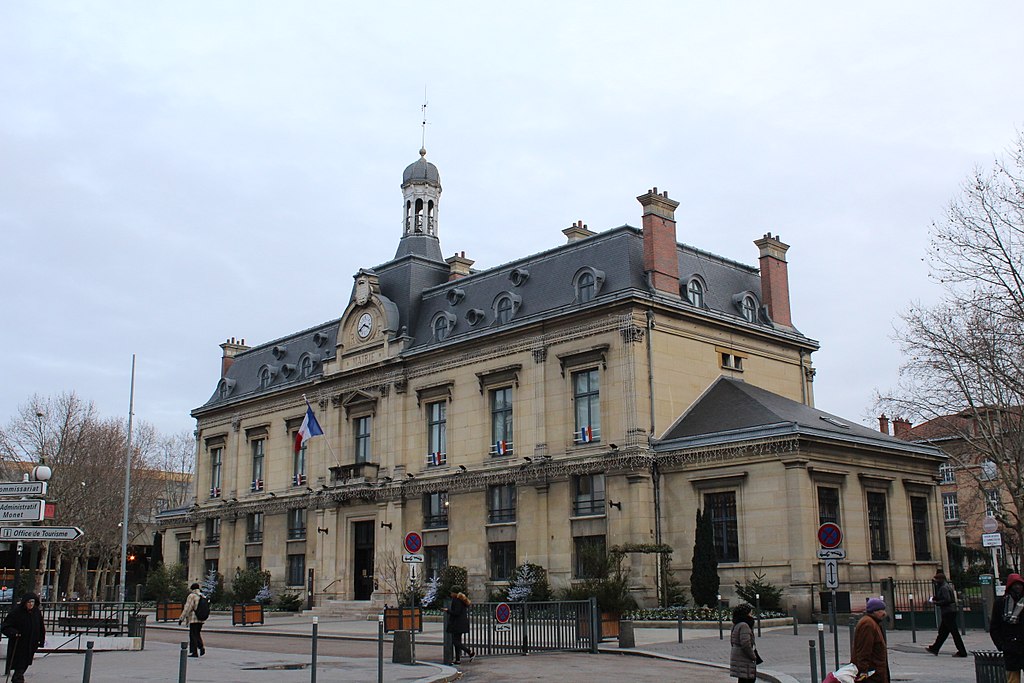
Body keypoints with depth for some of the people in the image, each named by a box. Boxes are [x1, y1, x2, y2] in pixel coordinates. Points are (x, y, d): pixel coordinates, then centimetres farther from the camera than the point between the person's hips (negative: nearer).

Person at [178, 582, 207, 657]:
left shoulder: (192, 596, -8)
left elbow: (187, 608, -12)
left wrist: (181, 618, -8)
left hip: (194, 619, -7)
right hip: (202, 619, 7)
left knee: (193, 635, 0)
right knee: (198, 634, 18)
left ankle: (194, 652, 0)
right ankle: (201, 647, 0)